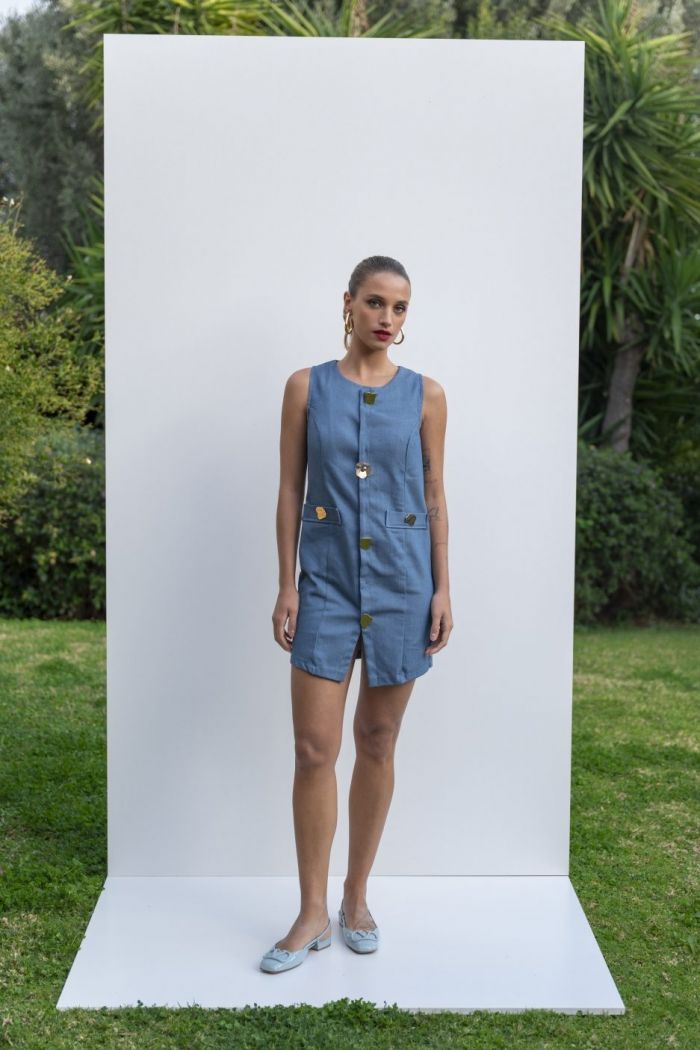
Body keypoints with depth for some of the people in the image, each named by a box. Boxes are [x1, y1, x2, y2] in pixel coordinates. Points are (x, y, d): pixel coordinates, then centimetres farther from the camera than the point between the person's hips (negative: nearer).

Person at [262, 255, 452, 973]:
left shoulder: (425, 395, 4)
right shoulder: (306, 387, 2)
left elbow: (434, 496, 6)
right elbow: (290, 489, 3)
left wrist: (442, 588, 1)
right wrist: (286, 586, -2)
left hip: (402, 583, 1)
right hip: (327, 582, -1)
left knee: (378, 744, 9)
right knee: (314, 749, -3)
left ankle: (356, 898, 25)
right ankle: (312, 913, 11)